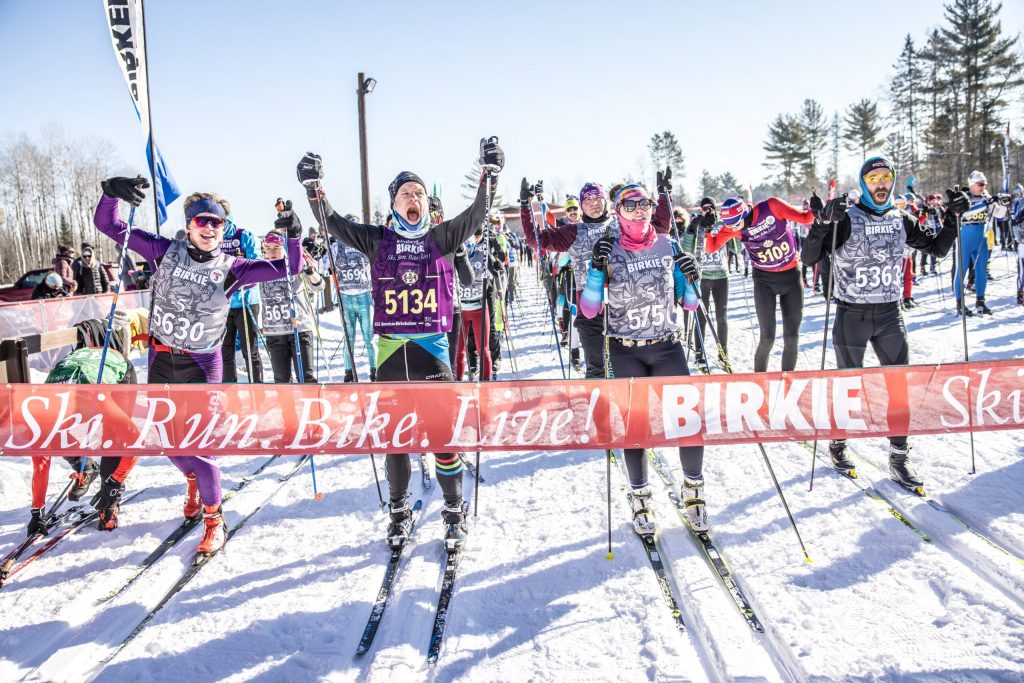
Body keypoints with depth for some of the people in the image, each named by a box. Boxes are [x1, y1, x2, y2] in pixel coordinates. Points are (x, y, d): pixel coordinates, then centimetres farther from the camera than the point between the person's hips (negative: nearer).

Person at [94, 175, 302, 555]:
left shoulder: (230, 269, -8)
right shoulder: (166, 252, -4)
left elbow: (287, 270, -10)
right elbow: (108, 226, -4)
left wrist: (293, 237, -25)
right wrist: (111, 192, -22)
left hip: (201, 365, -3)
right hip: (160, 360, 4)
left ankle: (214, 520, 9)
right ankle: (194, 480, 47)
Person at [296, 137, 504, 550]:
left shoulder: (441, 238, 7)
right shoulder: (378, 240, 9)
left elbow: (476, 215, -2)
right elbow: (334, 224, 4)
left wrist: (488, 175, -11)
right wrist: (313, 189, -7)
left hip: (432, 349, -1)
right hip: (390, 351, 1)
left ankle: (454, 511, 16)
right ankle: (399, 512, 26)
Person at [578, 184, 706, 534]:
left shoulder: (668, 247, 1)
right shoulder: (609, 252, -5)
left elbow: (689, 303, 8)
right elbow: (589, 311, -9)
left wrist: (691, 279, -12)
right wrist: (596, 268, -20)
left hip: (667, 347, 2)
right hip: (626, 351, -2)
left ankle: (693, 489, 19)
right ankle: (640, 498, 21)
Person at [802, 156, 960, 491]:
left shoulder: (901, 220, 6)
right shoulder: (847, 219, -10)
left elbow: (938, 248, 15)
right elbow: (809, 257, -18)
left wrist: (953, 216, 1)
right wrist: (825, 222, -33)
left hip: (889, 314, 5)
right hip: (852, 315, -4)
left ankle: (899, 457, 14)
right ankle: (838, 443, 28)